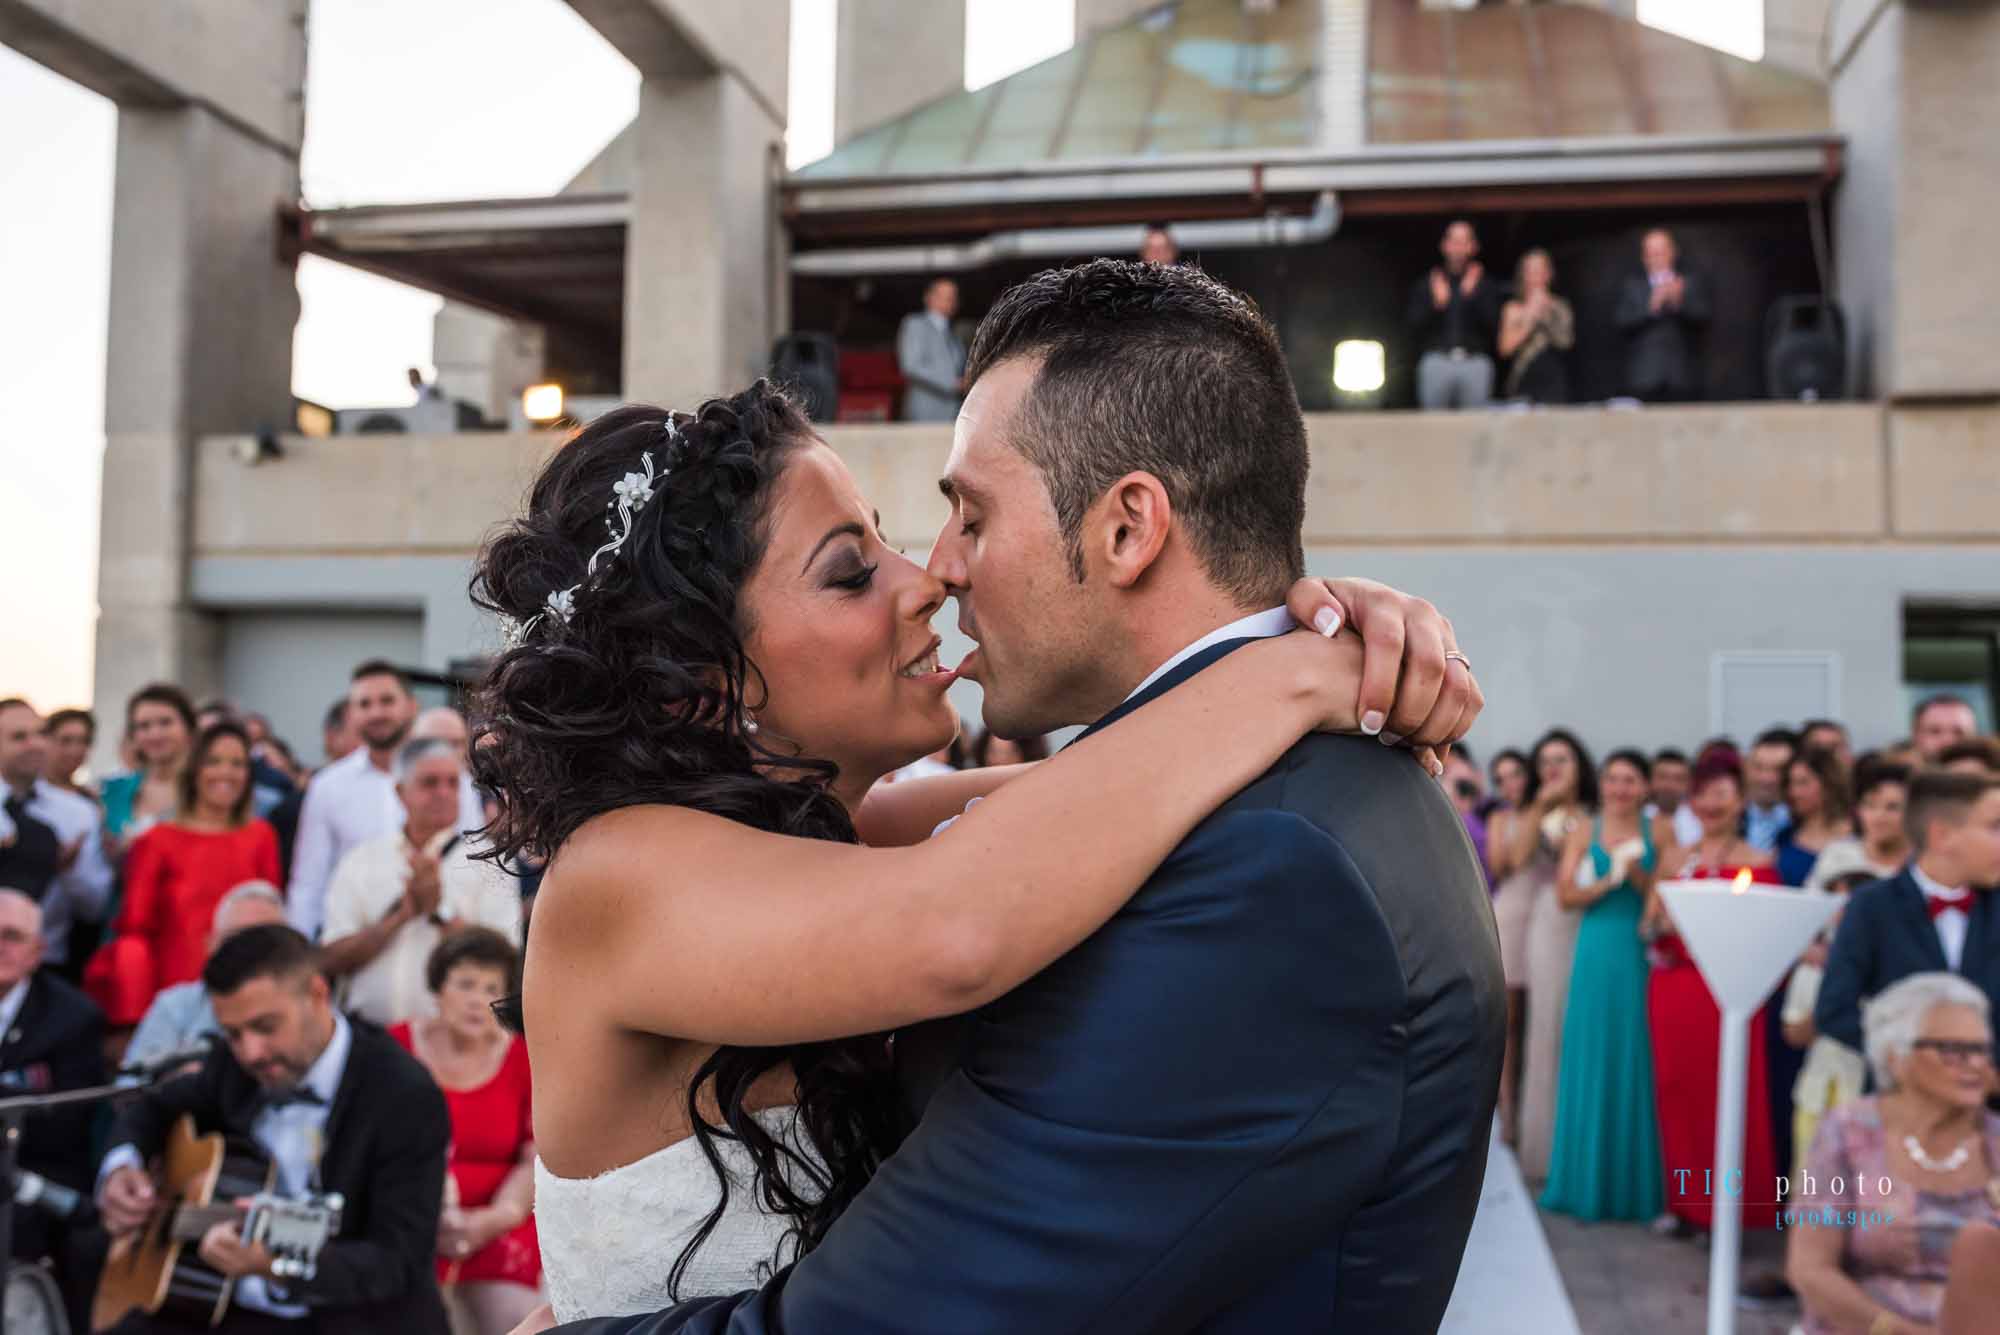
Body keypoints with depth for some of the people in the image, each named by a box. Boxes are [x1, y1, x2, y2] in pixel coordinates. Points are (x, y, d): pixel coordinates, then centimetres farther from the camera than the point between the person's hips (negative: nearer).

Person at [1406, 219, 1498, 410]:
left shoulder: (1484, 285, 14)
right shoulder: (1426, 283, 15)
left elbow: (1493, 323, 3)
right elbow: (1412, 324, 8)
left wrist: (1473, 295, -7)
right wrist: (1436, 304, -7)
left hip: (1475, 362, 0)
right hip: (1437, 360, 0)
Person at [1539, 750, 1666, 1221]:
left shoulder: (1658, 832, 5)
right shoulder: (1583, 833, 8)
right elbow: (1566, 894, 1)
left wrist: (1637, 874, -16)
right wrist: (1608, 881, -12)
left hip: (1643, 955, -1)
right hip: (1597, 954, 1)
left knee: (1637, 1064, 0)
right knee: (1592, 1062, 4)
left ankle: (1636, 1184, 10)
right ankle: (1588, 1182, 12)